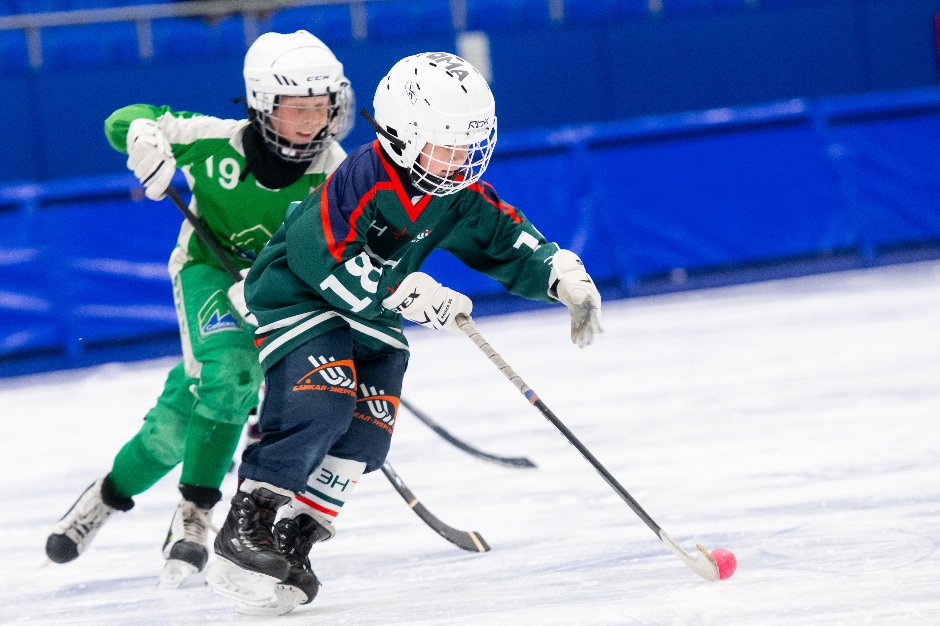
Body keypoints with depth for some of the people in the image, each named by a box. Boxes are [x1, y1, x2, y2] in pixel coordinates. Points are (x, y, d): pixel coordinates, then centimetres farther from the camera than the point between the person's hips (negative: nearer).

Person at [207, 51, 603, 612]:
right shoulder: (361, 179, -28)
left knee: (367, 432, -9)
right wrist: (411, 294, -33)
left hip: (373, 317, 7)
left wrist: (567, 278, -19)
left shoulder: (459, 196, -6)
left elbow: (508, 241, -1)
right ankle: (246, 523, -18)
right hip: (298, 294, -7)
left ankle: (297, 537, -1)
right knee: (321, 403, -27)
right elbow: (327, 260, -33)